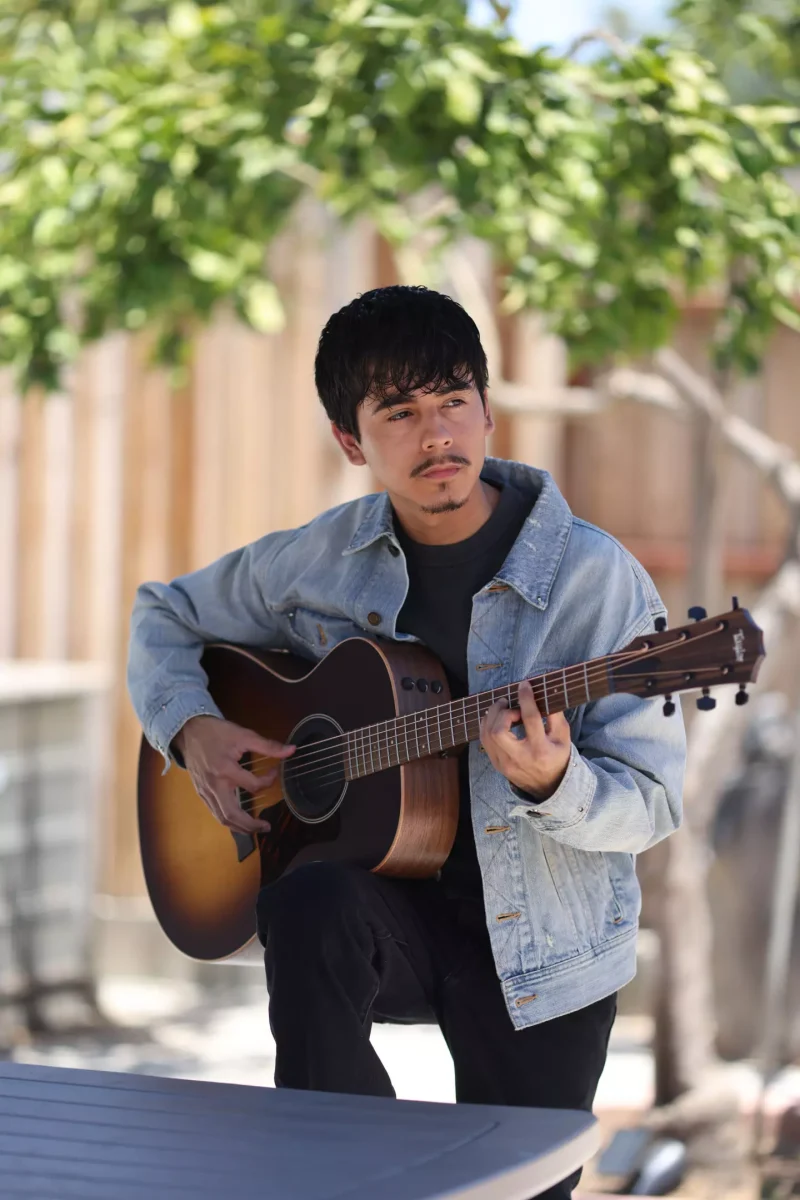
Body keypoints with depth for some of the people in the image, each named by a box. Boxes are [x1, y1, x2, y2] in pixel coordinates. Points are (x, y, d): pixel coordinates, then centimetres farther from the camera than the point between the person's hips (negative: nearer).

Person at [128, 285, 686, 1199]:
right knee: (311, 904, -33)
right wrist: (192, 730, -4)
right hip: (385, 900, 1)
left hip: (540, 944, -1)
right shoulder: (318, 561, 0)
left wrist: (552, 786, -32)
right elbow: (165, 617, 16)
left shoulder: (594, 577, -11)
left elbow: (651, 802, -11)